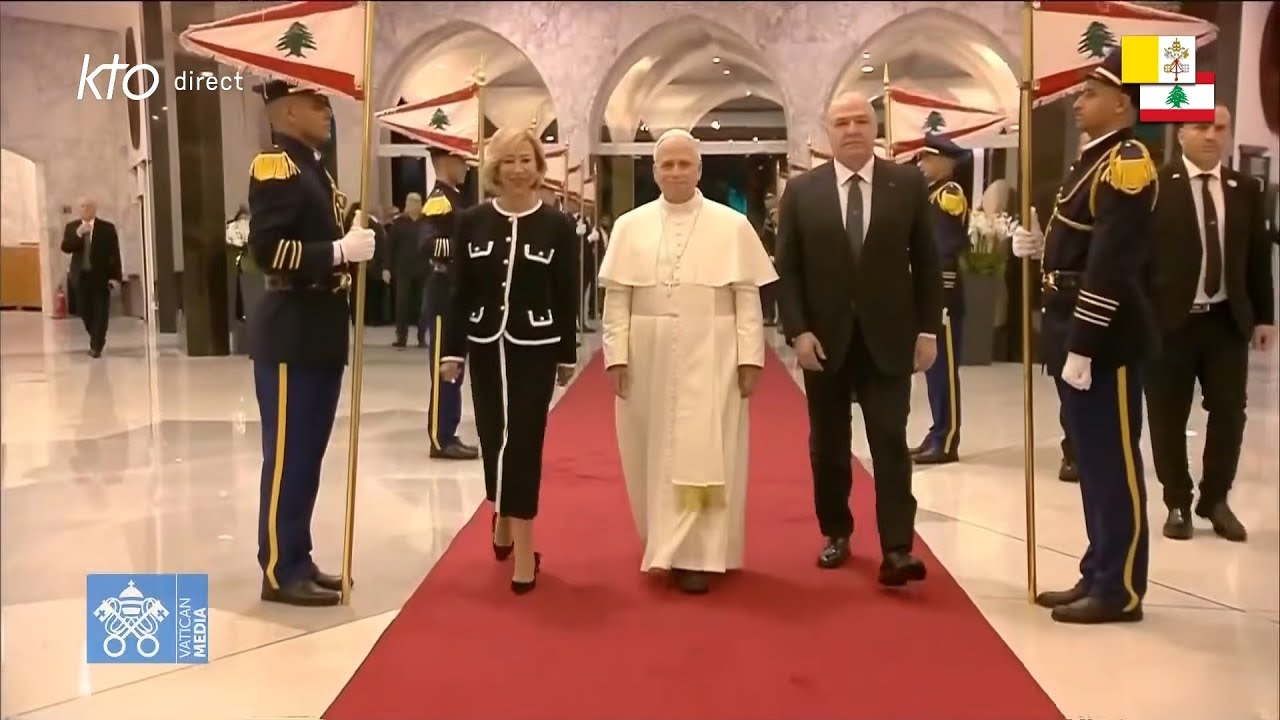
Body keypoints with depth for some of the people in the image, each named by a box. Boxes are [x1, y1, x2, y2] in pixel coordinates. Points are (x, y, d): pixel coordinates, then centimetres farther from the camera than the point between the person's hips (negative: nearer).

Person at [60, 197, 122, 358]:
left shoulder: (107, 227, -2)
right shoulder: (71, 227, 8)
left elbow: (114, 254, -5)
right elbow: (65, 247, -5)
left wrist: (116, 277, -12)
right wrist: (78, 233, -19)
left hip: (101, 275, -3)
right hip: (81, 276, 3)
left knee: (100, 312, -4)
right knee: (85, 311, 8)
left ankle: (96, 346, 1)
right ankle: (96, 341, 27)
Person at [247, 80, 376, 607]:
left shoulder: (314, 170, 19)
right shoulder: (275, 168, -11)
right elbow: (267, 249, -21)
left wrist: (353, 245, 9)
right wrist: (340, 252, -22)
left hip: (320, 334, 10)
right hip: (289, 336, -10)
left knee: (308, 455, 13)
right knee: (287, 456, -3)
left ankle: (297, 561, 22)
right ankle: (281, 571, 7)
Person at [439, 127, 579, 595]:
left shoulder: (558, 225, -3)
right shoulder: (472, 221, 1)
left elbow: (567, 296, 0)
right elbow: (460, 292, 2)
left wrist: (567, 355, 1)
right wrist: (452, 350, -1)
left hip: (535, 349, -2)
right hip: (485, 346, 2)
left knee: (524, 443, -3)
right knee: (493, 440, 11)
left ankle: (523, 546, 4)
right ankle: (502, 519, 36)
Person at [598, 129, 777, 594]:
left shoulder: (733, 226, 0)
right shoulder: (630, 226, 5)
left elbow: (748, 297, -2)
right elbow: (616, 298, 3)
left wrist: (749, 357, -7)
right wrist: (616, 356, -4)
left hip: (710, 356, -2)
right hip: (648, 356, 2)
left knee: (702, 454, -2)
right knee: (656, 452, 11)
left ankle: (694, 555, 6)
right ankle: (668, 543, 29)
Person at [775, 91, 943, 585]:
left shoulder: (908, 183, 3)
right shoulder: (801, 190, 2)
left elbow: (925, 262, 4)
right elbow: (787, 269, 1)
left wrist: (928, 329, -1)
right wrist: (798, 331, -9)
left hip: (887, 339, -1)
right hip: (824, 339, 1)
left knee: (891, 445, -4)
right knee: (828, 447, 10)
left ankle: (897, 550, -2)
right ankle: (836, 533, 26)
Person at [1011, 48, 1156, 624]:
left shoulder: (1127, 164, -13)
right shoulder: (1094, 161, 16)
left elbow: (1112, 263, -20)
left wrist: (1083, 346, -22)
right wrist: (1040, 245, 3)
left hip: (1104, 339, -10)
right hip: (1075, 331, 10)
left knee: (1114, 465, -1)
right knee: (1092, 463, 15)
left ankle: (1120, 591, 9)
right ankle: (1098, 577, 25)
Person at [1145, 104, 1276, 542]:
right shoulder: (1155, 185, -6)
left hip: (1228, 320, 4)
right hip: (1170, 319, -4)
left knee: (1229, 413, 8)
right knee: (1168, 417, 4)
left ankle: (1215, 500, 25)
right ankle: (1178, 504, 20)